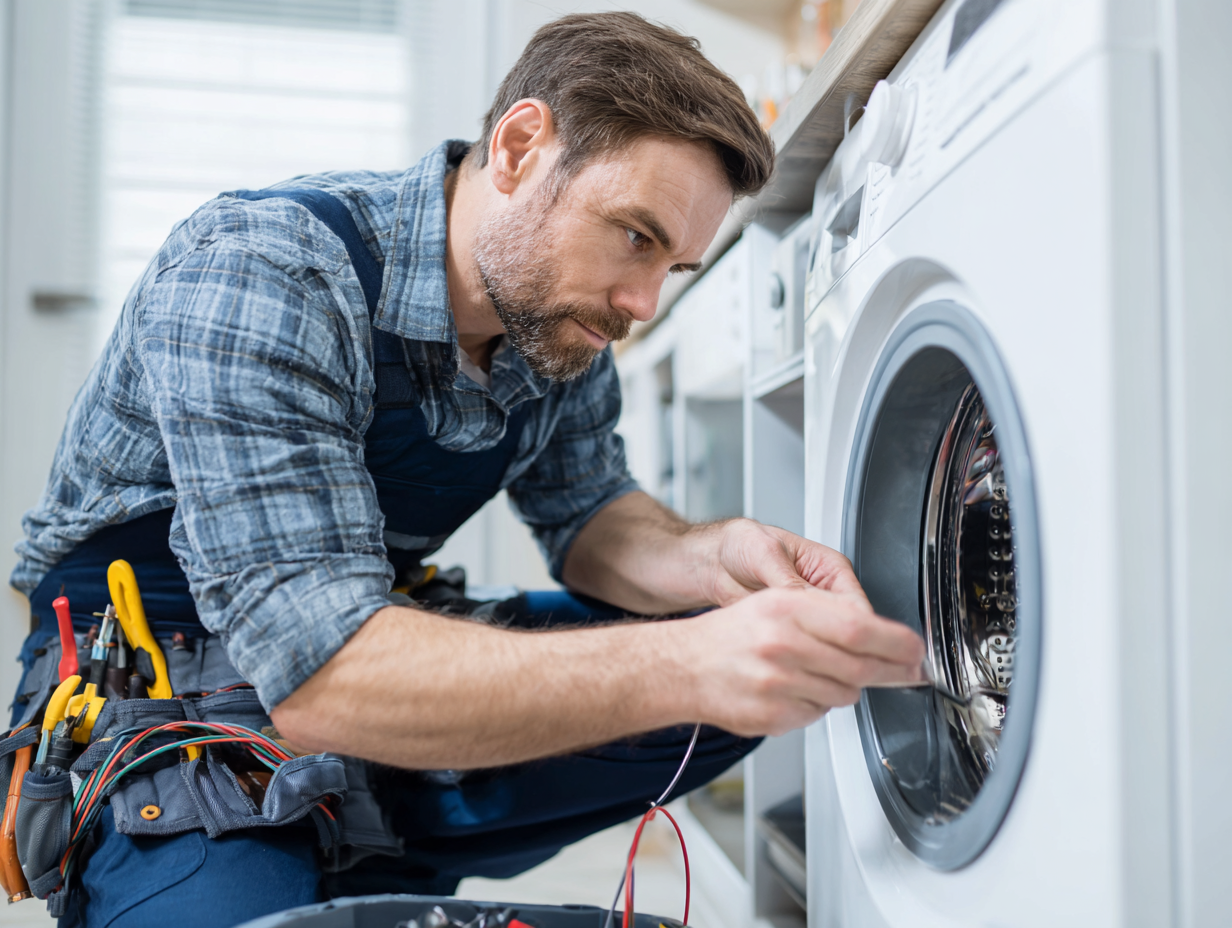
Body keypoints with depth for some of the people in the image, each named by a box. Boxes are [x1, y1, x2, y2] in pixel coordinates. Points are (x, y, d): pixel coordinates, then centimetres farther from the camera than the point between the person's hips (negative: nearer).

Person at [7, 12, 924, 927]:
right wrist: (686, 668, -43)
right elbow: (321, 676, -34)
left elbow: (589, 515, 6)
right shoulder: (258, 276, -26)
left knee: (738, 674, -6)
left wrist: (717, 559, -17)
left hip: (387, 647, 7)